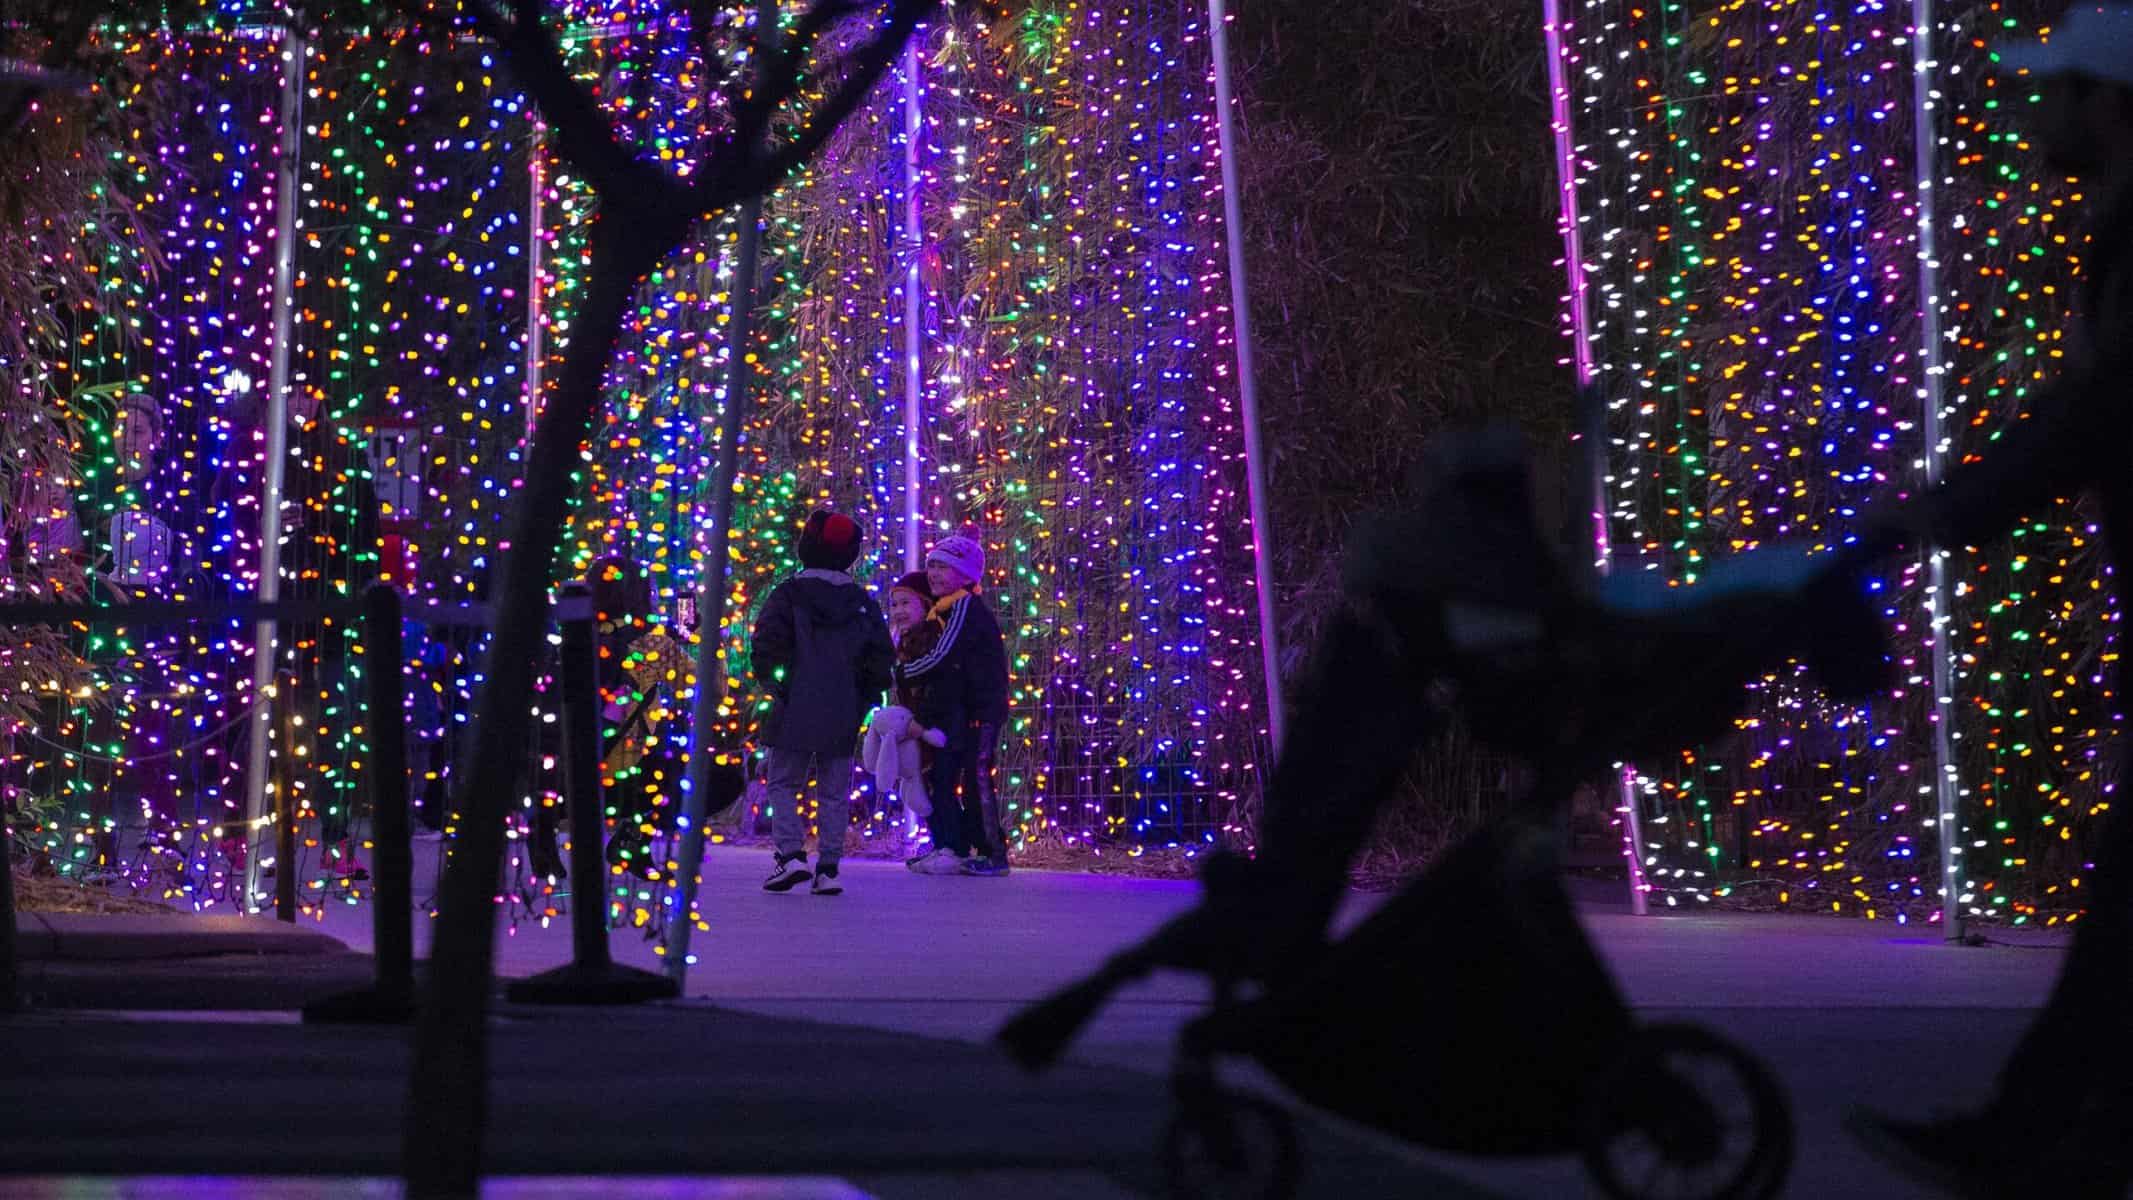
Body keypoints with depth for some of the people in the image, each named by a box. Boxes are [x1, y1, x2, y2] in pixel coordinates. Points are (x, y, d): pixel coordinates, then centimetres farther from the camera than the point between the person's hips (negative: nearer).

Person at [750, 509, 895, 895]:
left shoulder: (788, 595, -5)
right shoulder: (863, 603, 7)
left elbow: (766, 649, -11)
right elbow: (881, 659, 8)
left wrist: (776, 686, 3)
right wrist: (863, 701, 15)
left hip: (793, 715, -3)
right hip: (843, 718, 3)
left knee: (784, 784, 6)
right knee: (835, 792, 8)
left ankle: (791, 853, -11)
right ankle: (828, 868, 3)